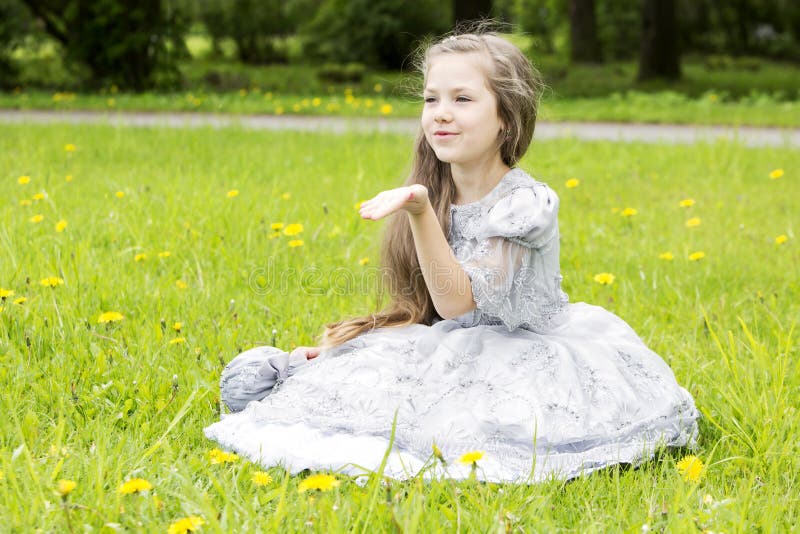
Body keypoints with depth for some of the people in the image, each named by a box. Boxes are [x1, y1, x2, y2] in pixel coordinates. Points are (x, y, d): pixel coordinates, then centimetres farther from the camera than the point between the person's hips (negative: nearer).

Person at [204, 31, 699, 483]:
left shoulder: (525, 202, -18)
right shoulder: (436, 198, 2)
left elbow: (456, 300, -27)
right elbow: (423, 311, 12)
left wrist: (421, 212, -37)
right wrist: (337, 347, 5)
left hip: (532, 356, -5)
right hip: (459, 354, 6)